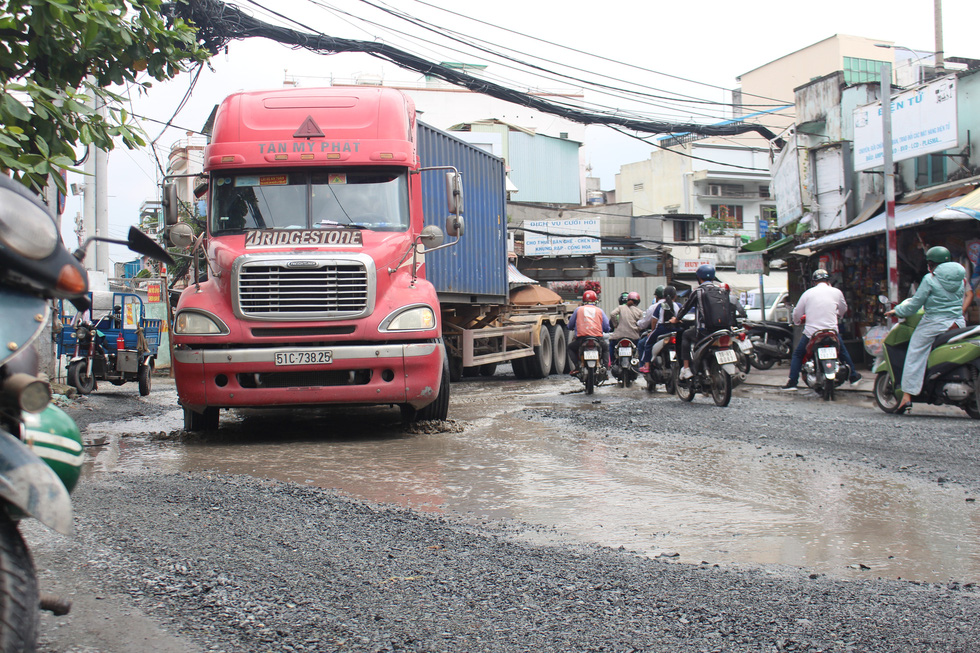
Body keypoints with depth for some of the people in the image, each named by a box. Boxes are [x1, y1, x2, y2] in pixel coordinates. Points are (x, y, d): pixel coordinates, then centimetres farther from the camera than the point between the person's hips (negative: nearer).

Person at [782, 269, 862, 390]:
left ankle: (792, 382, 6)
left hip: (811, 333, -1)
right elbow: (843, 309, 21)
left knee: (797, 354, 16)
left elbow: (797, 313, 5)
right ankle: (853, 376, 34)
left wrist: (797, 321, 28)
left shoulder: (808, 293, 1)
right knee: (843, 351, 27)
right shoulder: (836, 292, 4)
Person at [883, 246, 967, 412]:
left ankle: (907, 395, -4)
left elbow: (915, 303, -5)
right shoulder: (961, 279, 11)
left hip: (935, 324, -5)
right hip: (958, 323, 5)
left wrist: (897, 311, 10)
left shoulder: (930, 279, -6)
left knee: (915, 356, 1)